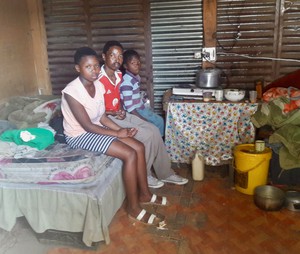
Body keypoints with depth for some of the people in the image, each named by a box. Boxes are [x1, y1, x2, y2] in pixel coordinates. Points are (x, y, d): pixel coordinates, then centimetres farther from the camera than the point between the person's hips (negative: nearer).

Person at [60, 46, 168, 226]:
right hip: (80, 136, -8)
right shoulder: (71, 92, -24)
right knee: (130, 154, -21)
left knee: (139, 147, -4)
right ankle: (134, 208, -7)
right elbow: (87, 126, -23)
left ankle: (144, 194, 13)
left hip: (96, 128, 8)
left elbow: (102, 117, 5)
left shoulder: (99, 86, 0)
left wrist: (121, 130, -9)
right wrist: (117, 134, -18)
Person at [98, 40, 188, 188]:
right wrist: (113, 113, -21)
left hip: (120, 114, 8)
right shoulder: (98, 79, -20)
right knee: (146, 135, -19)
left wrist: (121, 110, 0)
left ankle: (165, 173, 7)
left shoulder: (118, 75, 6)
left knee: (154, 130, -4)